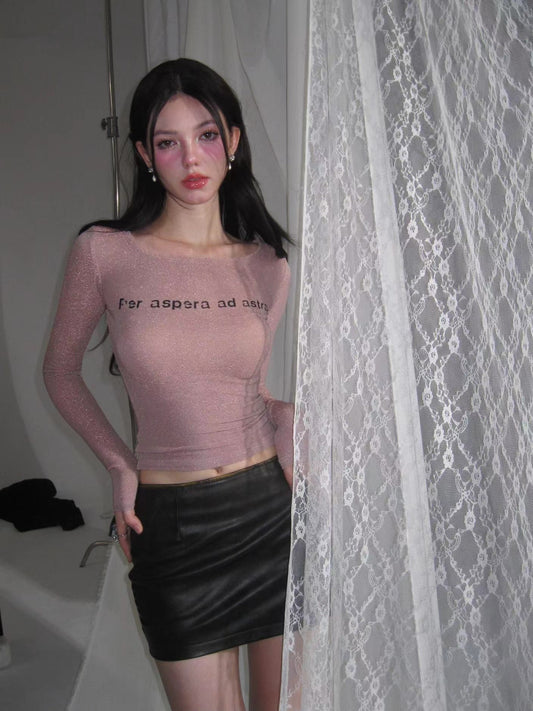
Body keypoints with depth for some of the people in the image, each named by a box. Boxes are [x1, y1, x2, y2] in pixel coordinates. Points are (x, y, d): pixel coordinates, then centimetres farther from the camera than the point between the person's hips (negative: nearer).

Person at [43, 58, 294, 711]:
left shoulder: (268, 266, 2)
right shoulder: (104, 252, -6)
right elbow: (60, 371, 7)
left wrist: (287, 416, -6)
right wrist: (119, 467, 0)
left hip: (272, 504, 2)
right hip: (171, 518, -2)